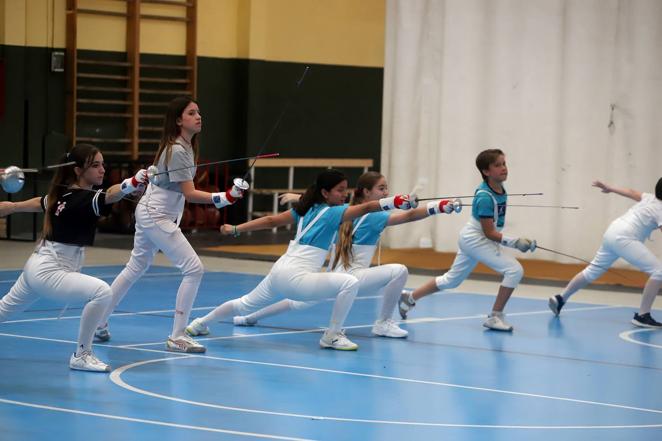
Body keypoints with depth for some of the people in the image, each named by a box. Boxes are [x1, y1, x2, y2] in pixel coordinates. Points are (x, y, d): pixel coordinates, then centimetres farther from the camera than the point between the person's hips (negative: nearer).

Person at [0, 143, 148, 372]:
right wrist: (132, 183, -62)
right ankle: (82, 355, -14)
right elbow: (110, 195, -44)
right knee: (101, 292, -25)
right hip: (47, 273, -10)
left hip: (35, 267, 10)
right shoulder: (84, 199, -20)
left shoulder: (60, 195, 4)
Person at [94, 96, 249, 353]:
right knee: (194, 269, -14)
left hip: (149, 214, 10)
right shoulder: (177, 151, -22)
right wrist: (223, 199, -35)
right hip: (156, 218, -10)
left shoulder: (186, 146, 7)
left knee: (136, 269, 22)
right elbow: (190, 193, -25)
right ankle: (177, 337, -12)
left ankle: (98, 323, 31)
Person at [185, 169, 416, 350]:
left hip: (279, 272, 9)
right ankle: (332, 336, -7)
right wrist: (396, 201, -32)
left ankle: (200, 323, 48)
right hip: (295, 278, -9)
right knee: (349, 283, -18)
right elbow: (365, 208, -24)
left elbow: (271, 221, 17)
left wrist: (236, 229, 24)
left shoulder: (306, 209, 12)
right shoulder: (332, 213, -10)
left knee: (245, 305, 31)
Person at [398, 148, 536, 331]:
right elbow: (489, 233, -23)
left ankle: (409, 298, 35)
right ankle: (495, 317, -13)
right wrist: (515, 242, -28)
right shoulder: (485, 197, -26)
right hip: (475, 239, -9)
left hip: (471, 239, 9)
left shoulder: (500, 190, 0)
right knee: (515, 270, -19)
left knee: (451, 280, 22)